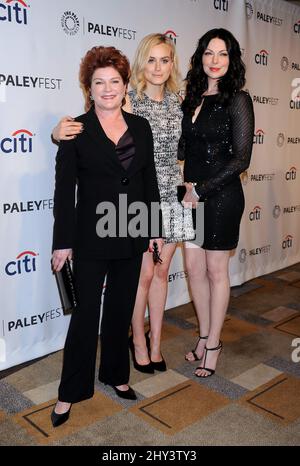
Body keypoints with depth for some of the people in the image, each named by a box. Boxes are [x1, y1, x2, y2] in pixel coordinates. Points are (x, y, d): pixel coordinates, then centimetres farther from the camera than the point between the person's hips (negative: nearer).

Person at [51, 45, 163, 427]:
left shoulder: (140, 127, 6)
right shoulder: (77, 130, -5)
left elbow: (150, 181, 10)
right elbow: (64, 190, -7)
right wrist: (63, 243, -9)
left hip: (132, 236, 4)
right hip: (92, 238, -4)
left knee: (121, 309, 16)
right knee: (85, 314, 4)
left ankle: (115, 374, 36)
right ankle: (70, 393, 21)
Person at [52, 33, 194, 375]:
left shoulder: (178, 102, 7)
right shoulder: (129, 100, -7)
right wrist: (61, 130, -32)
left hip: (172, 197, 5)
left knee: (161, 272, 12)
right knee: (144, 273, 4)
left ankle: (155, 342, 29)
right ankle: (138, 339, 27)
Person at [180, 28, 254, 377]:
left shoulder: (237, 99, -7)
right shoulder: (192, 98, 9)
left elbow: (241, 158, -12)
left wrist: (201, 191, -13)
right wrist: (187, 184, -3)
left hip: (221, 196, -5)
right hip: (192, 194, 6)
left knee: (215, 271, 5)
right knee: (193, 267, 10)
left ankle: (213, 344, 21)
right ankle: (205, 336, 28)